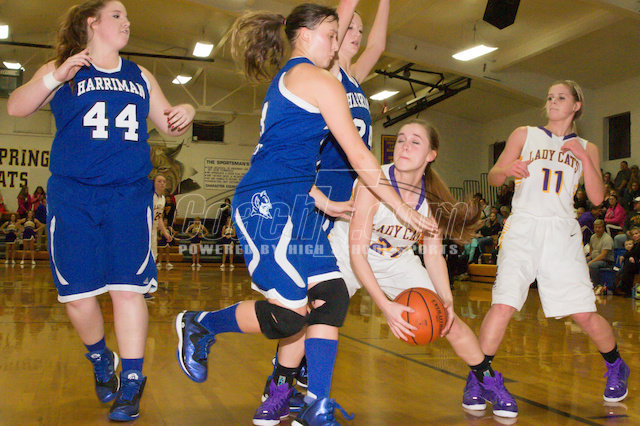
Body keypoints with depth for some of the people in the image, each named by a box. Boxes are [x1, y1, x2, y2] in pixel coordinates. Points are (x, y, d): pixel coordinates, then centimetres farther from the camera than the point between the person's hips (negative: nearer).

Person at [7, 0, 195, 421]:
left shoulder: (140, 76, 19)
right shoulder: (62, 71, 9)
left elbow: (168, 124, 24)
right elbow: (16, 107, -3)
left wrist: (184, 114, 1)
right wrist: (55, 77, -17)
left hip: (130, 194, 2)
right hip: (72, 195, -1)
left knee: (128, 287, -8)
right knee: (77, 293, -1)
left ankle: (131, 383, 0)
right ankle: (101, 360, 27)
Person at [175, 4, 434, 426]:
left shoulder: (284, 82, 25)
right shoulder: (318, 79, -4)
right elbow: (359, 156, -7)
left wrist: (323, 202, 25)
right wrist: (402, 208, -1)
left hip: (290, 208, 11)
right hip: (267, 205, -11)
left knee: (331, 296, 4)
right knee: (290, 315, -14)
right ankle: (199, 325, 9)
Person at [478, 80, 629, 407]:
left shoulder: (586, 149, 16)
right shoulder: (525, 135, 14)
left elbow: (597, 198, 6)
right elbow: (494, 177, 7)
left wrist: (583, 157, -5)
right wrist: (508, 170, -16)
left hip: (562, 233, 1)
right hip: (523, 228, -1)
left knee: (585, 315, 0)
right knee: (503, 305, -18)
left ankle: (615, 368, 28)